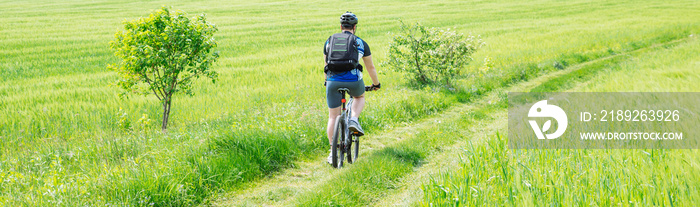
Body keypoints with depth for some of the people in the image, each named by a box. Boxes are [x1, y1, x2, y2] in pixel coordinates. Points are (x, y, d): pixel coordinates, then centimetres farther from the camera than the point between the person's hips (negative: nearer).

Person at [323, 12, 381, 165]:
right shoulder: (361, 43, 11)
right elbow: (370, 67, 19)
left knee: (333, 116, 10)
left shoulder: (329, 41, 15)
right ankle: (353, 120, 7)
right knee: (360, 97, 32)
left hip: (333, 82, 1)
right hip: (353, 81, -1)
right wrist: (376, 84, 34)